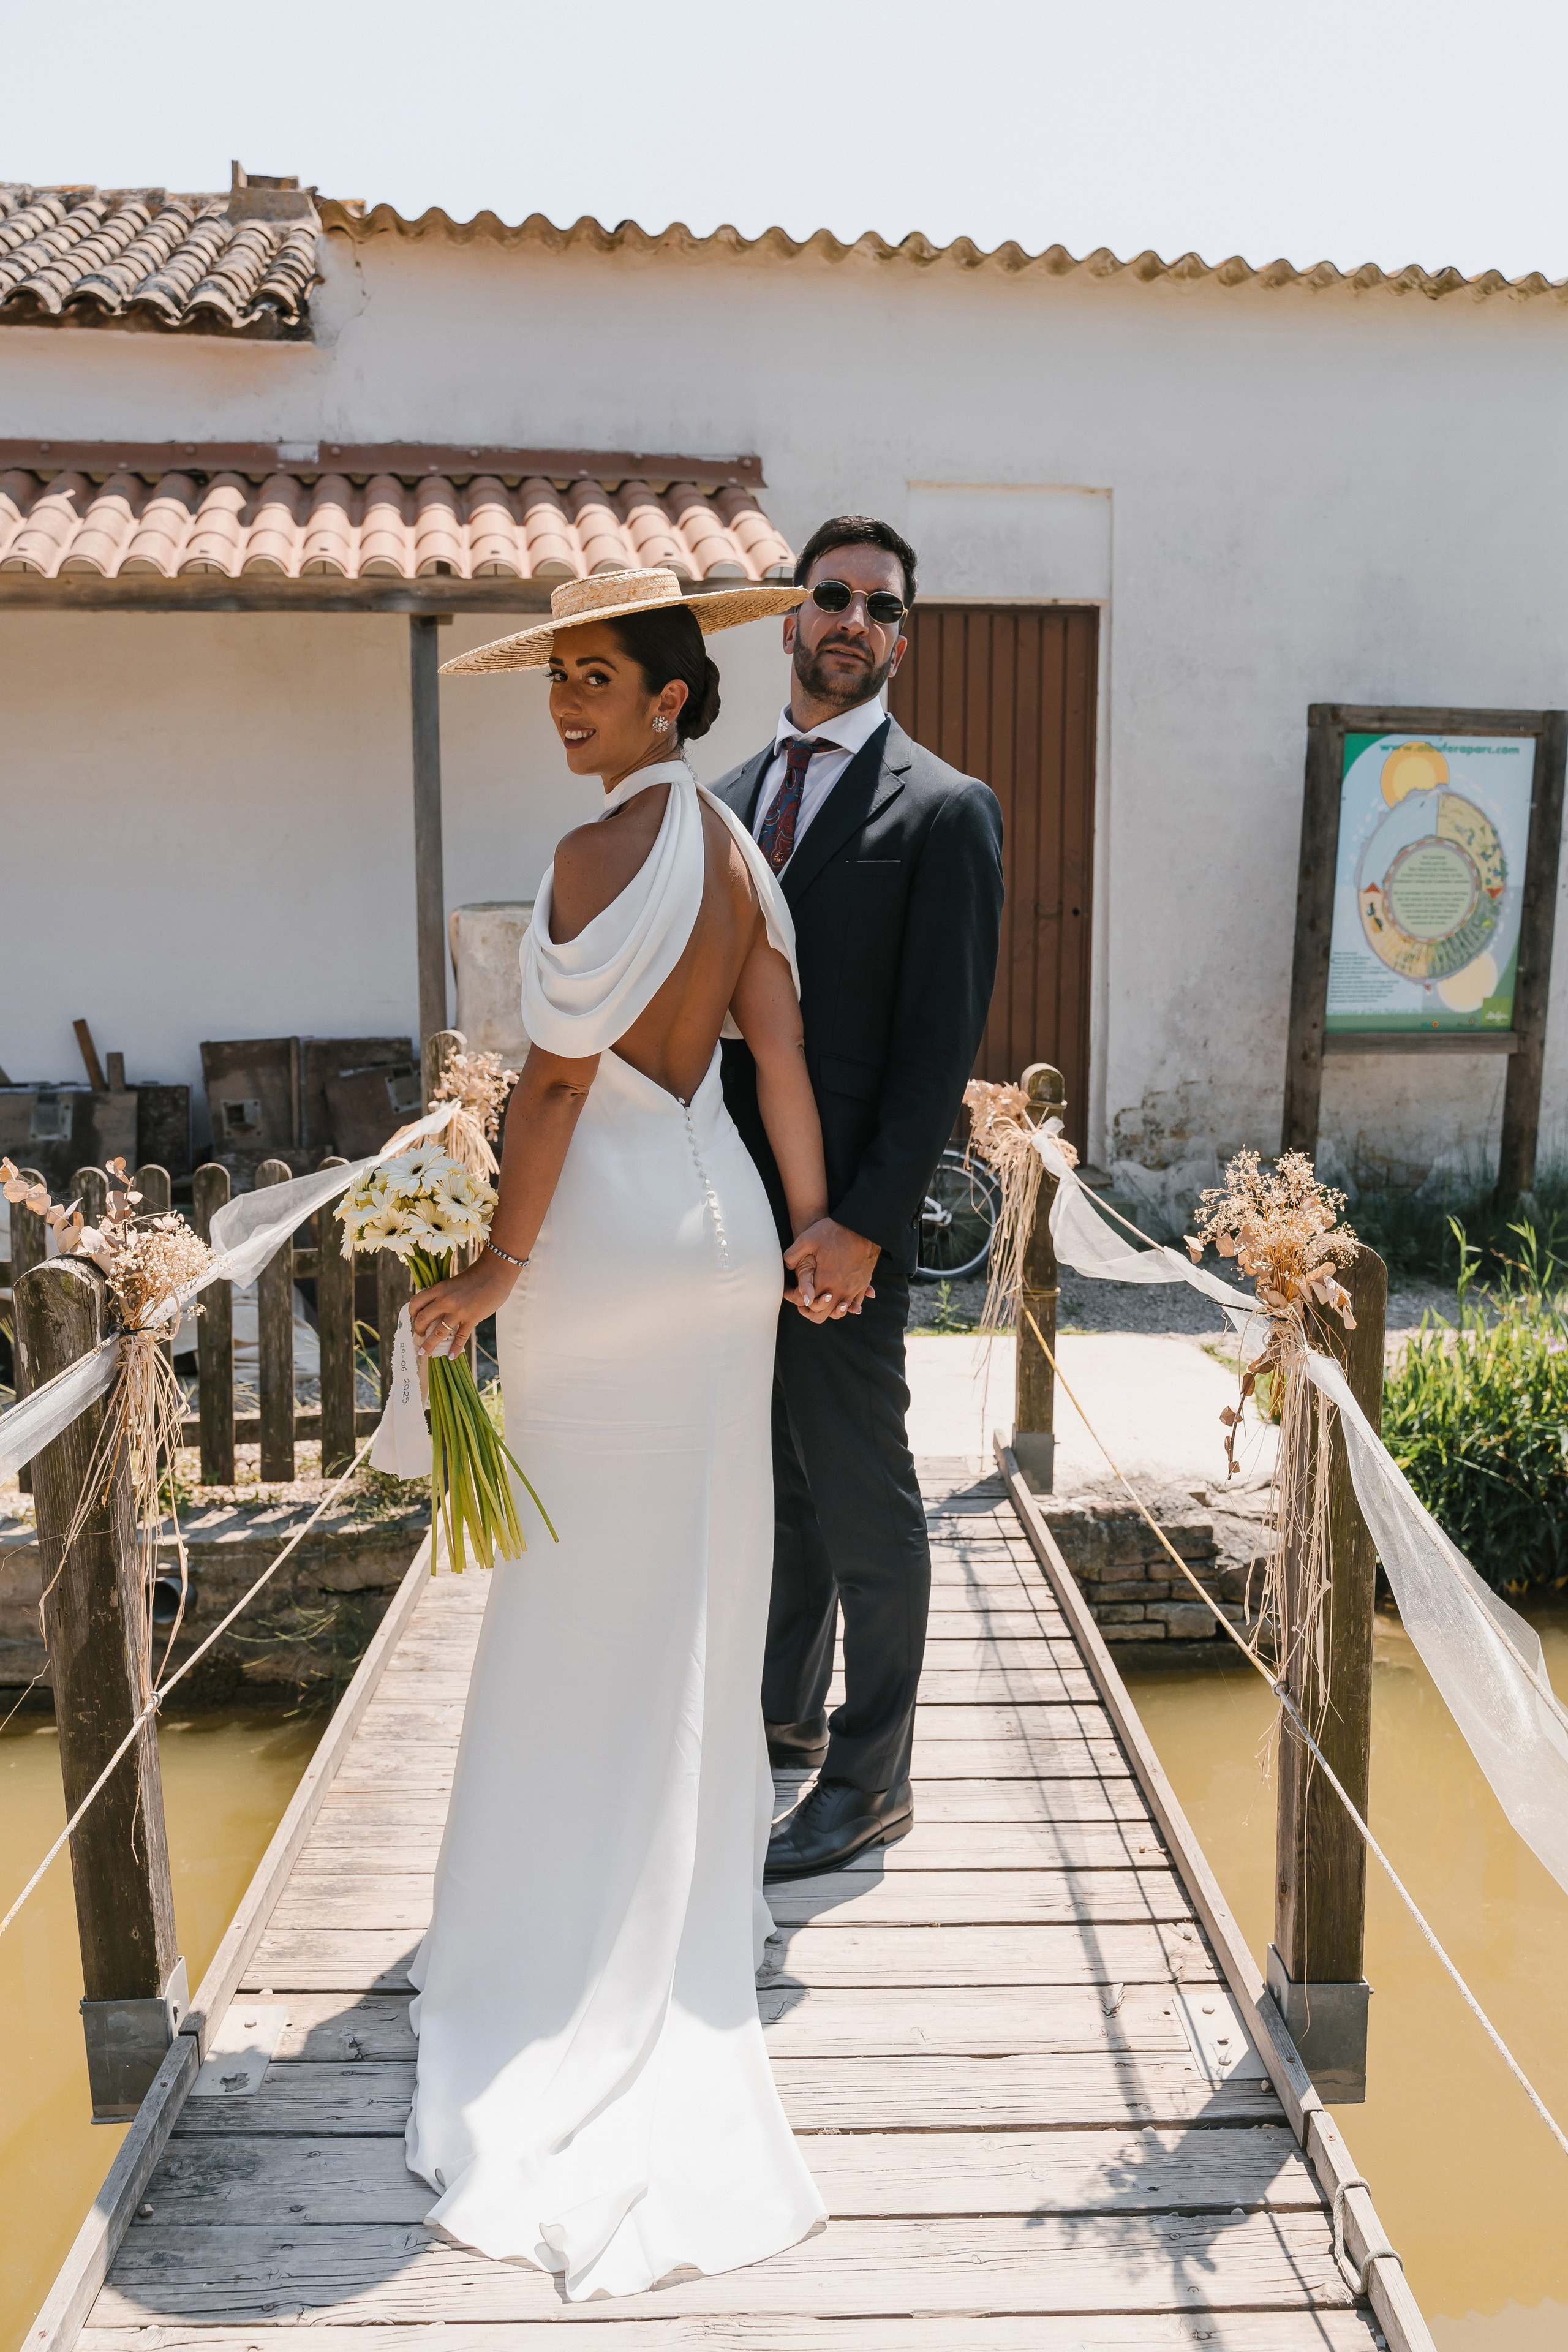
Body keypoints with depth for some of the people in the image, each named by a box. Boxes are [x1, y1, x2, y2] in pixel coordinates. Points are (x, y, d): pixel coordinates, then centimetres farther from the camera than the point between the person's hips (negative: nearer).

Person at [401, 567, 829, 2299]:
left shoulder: (602, 854, -16)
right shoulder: (735, 848, 7)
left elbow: (557, 1081, -18)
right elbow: (782, 1056, 4)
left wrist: (495, 1272, -12)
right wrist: (813, 1228, 10)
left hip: (610, 1234, -8)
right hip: (720, 1220, 8)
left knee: (599, 1584, 6)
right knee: (699, 1565, 17)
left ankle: (603, 1932, 21)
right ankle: (703, 1878, 32)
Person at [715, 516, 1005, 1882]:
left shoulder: (943, 809, -7)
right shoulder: (735, 795, 13)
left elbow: (943, 1041, -13)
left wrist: (866, 1222, -18)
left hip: (843, 1217, -6)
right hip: (736, 1202, 7)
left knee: (863, 1498, 5)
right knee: (775, 1476, 20)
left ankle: (870, 1782, 21)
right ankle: (787, 1707, 40)